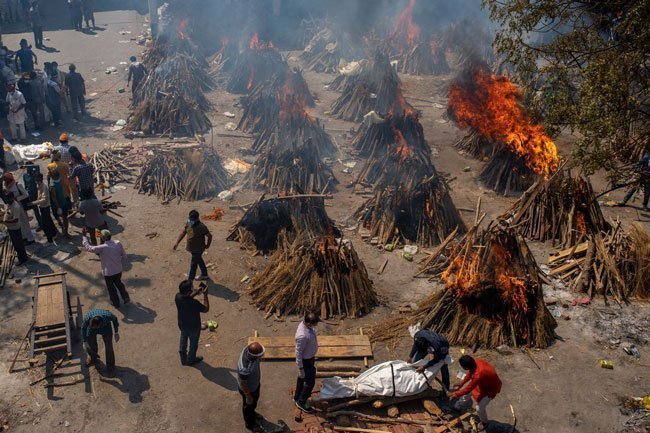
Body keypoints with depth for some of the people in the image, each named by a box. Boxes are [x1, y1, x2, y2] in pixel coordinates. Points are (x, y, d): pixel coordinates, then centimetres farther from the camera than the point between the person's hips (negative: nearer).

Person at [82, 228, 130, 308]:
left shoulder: (103, 248, -28)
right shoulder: (118, 243, -12)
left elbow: (89, 248, -21)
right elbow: (124, 255, -1)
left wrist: (85, 236, -13)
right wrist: (122, 265, 15)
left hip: (108, 273, -4)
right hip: (118, 270, 4)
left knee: (111, 287, 20)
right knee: (118, 283, 31)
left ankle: (116, 303, 37)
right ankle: (126, 298, 34)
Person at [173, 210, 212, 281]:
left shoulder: (201, 227, -30)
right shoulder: (189, 223, -9)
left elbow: (209, 236, -18)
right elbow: (183, 233, 0)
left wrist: (207, 245, -2)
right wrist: (177, 243, -7)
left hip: (197, 250, -8)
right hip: (191, 248, 8)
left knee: (193, 265, 2)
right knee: (199, 261, 26)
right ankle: (204, 275, 48)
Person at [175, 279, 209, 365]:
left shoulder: (178, 297, -23)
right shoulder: (194, 303, -40)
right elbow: (206, 309, -23)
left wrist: (198, 291, -5)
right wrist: (205, 295, -23)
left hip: (182, 325, 5)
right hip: (193, 327, -5)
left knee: (183, 342, 30)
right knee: (193, 343, 23)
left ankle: (183, 359, 50)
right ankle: (191, 360, 46)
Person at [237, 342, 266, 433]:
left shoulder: (249, 349, -25)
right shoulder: (245, 369, -47)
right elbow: (243, 384, -28)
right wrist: (248, 397, -11)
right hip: (249, 389, -7)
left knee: (255, 400, 34)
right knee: (249, 405, 23)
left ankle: (252, 413, 64)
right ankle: (250, 424, 52)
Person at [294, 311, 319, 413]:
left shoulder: (307, 325, -12)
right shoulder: (302, 336, -39)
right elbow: (298, 353, -28)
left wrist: (313, 356, 21)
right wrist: (300, 368, -18)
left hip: (310, 357, 9)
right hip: (305, 361, -9)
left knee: (302, 379, 26)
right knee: (310, 382, 9)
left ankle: (297, 397, 46)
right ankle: (301, 402, 29)